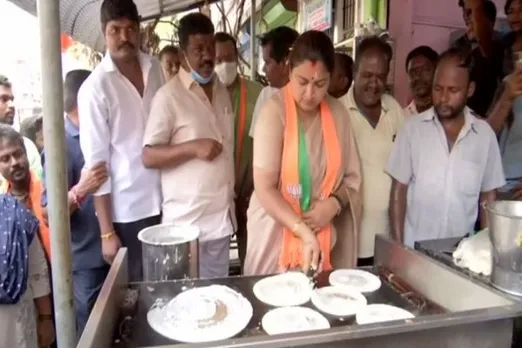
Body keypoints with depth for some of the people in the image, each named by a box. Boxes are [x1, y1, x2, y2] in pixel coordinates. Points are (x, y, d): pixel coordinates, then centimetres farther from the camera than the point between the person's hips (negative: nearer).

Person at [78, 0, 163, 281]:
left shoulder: (155, 68, 2)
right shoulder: (94, 88, -11)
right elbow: (96, 162, -11)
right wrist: (106, 232, -10)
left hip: (167, 200, 4)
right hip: (128, 210, -4)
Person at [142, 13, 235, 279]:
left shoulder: (222, 91, 10)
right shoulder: (169, 96, -10)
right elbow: (148, 157, -10)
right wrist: (192, 148, -23)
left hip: (222, 218, 6)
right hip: (186, 221, -5)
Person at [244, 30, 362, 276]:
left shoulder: (338, 114, 0)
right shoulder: (275, 111, -13)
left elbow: (352, 177, 7)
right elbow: (265, 189, -17)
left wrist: (334, 203, -12)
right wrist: (304, 231, -25)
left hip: (323, 236, 4)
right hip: (276, 234, -3)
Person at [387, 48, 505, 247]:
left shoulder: (485, 134, -2)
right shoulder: (413, 129, -8)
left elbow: (488, 197, 5)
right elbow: (399, 190, -5)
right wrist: (398, 246, -7)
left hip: (462, 249, 2)